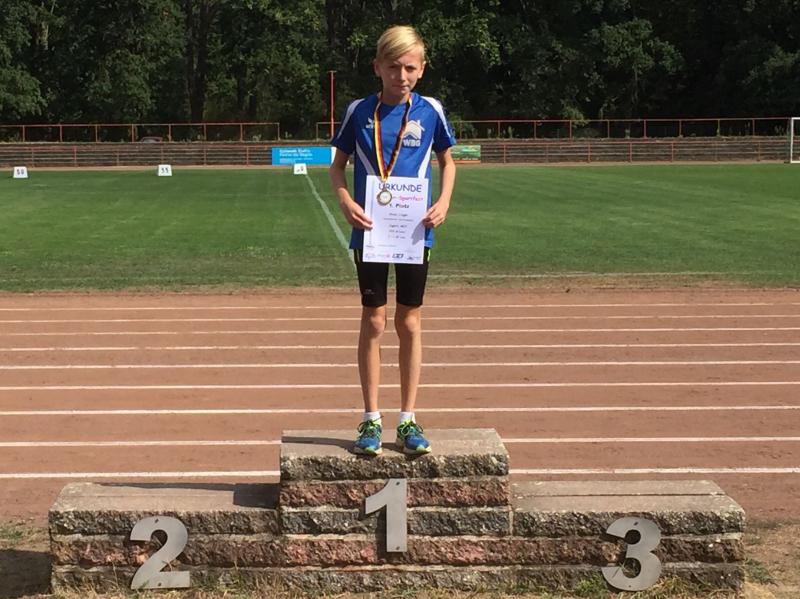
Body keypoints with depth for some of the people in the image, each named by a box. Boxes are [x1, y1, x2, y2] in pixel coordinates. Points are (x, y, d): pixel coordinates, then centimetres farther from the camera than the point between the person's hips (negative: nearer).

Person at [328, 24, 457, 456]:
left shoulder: (430, 111, 0)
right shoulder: (359, 111, -1)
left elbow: (447, 161, 12)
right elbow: (338, 165, 6)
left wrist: (443, 202, -5)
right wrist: (346, 202, -12)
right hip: (370, 231, -1)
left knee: (410, 322, 6)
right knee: (373, 320, 3)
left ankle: (408, 421, 15)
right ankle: (371, 420, 12)